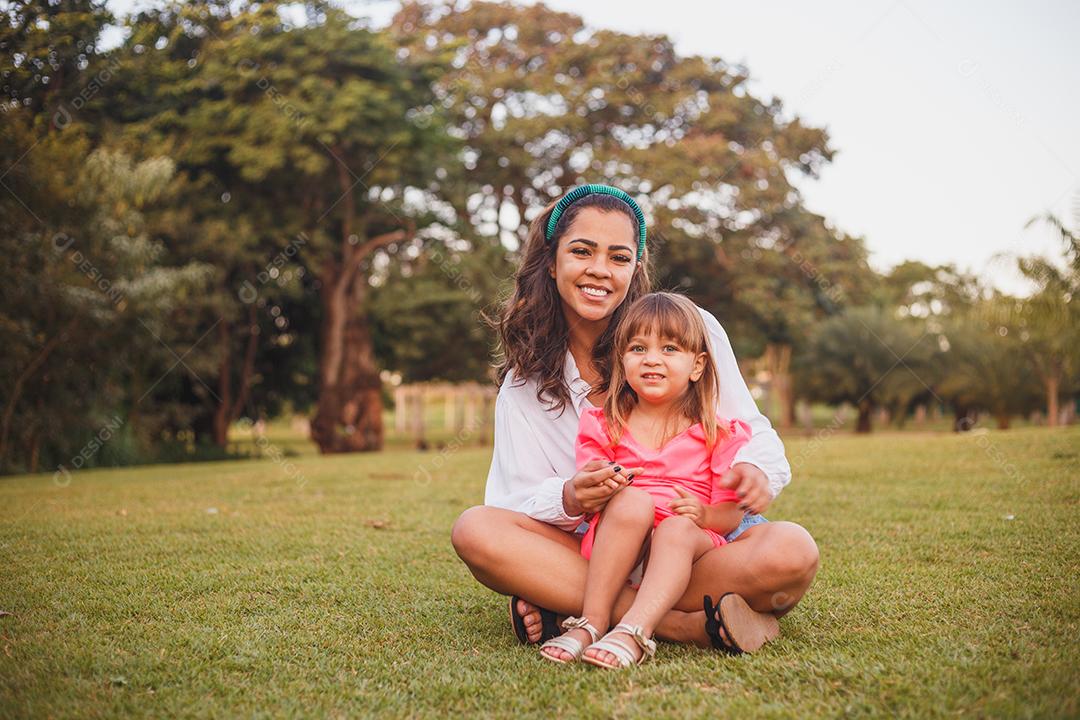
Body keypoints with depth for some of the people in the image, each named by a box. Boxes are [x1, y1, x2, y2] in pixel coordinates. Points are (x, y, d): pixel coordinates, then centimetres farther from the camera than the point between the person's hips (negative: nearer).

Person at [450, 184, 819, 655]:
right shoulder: (523, 381, 4)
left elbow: (751, 432, 3)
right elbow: (515, 499, -2)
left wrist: (755, 471, -22)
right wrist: (569, 500, -25)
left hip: (701, 534, -1)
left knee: (791, 554, -32)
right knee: (475, 530, -25)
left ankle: (565, 605, -25)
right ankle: (690, 624, -27)